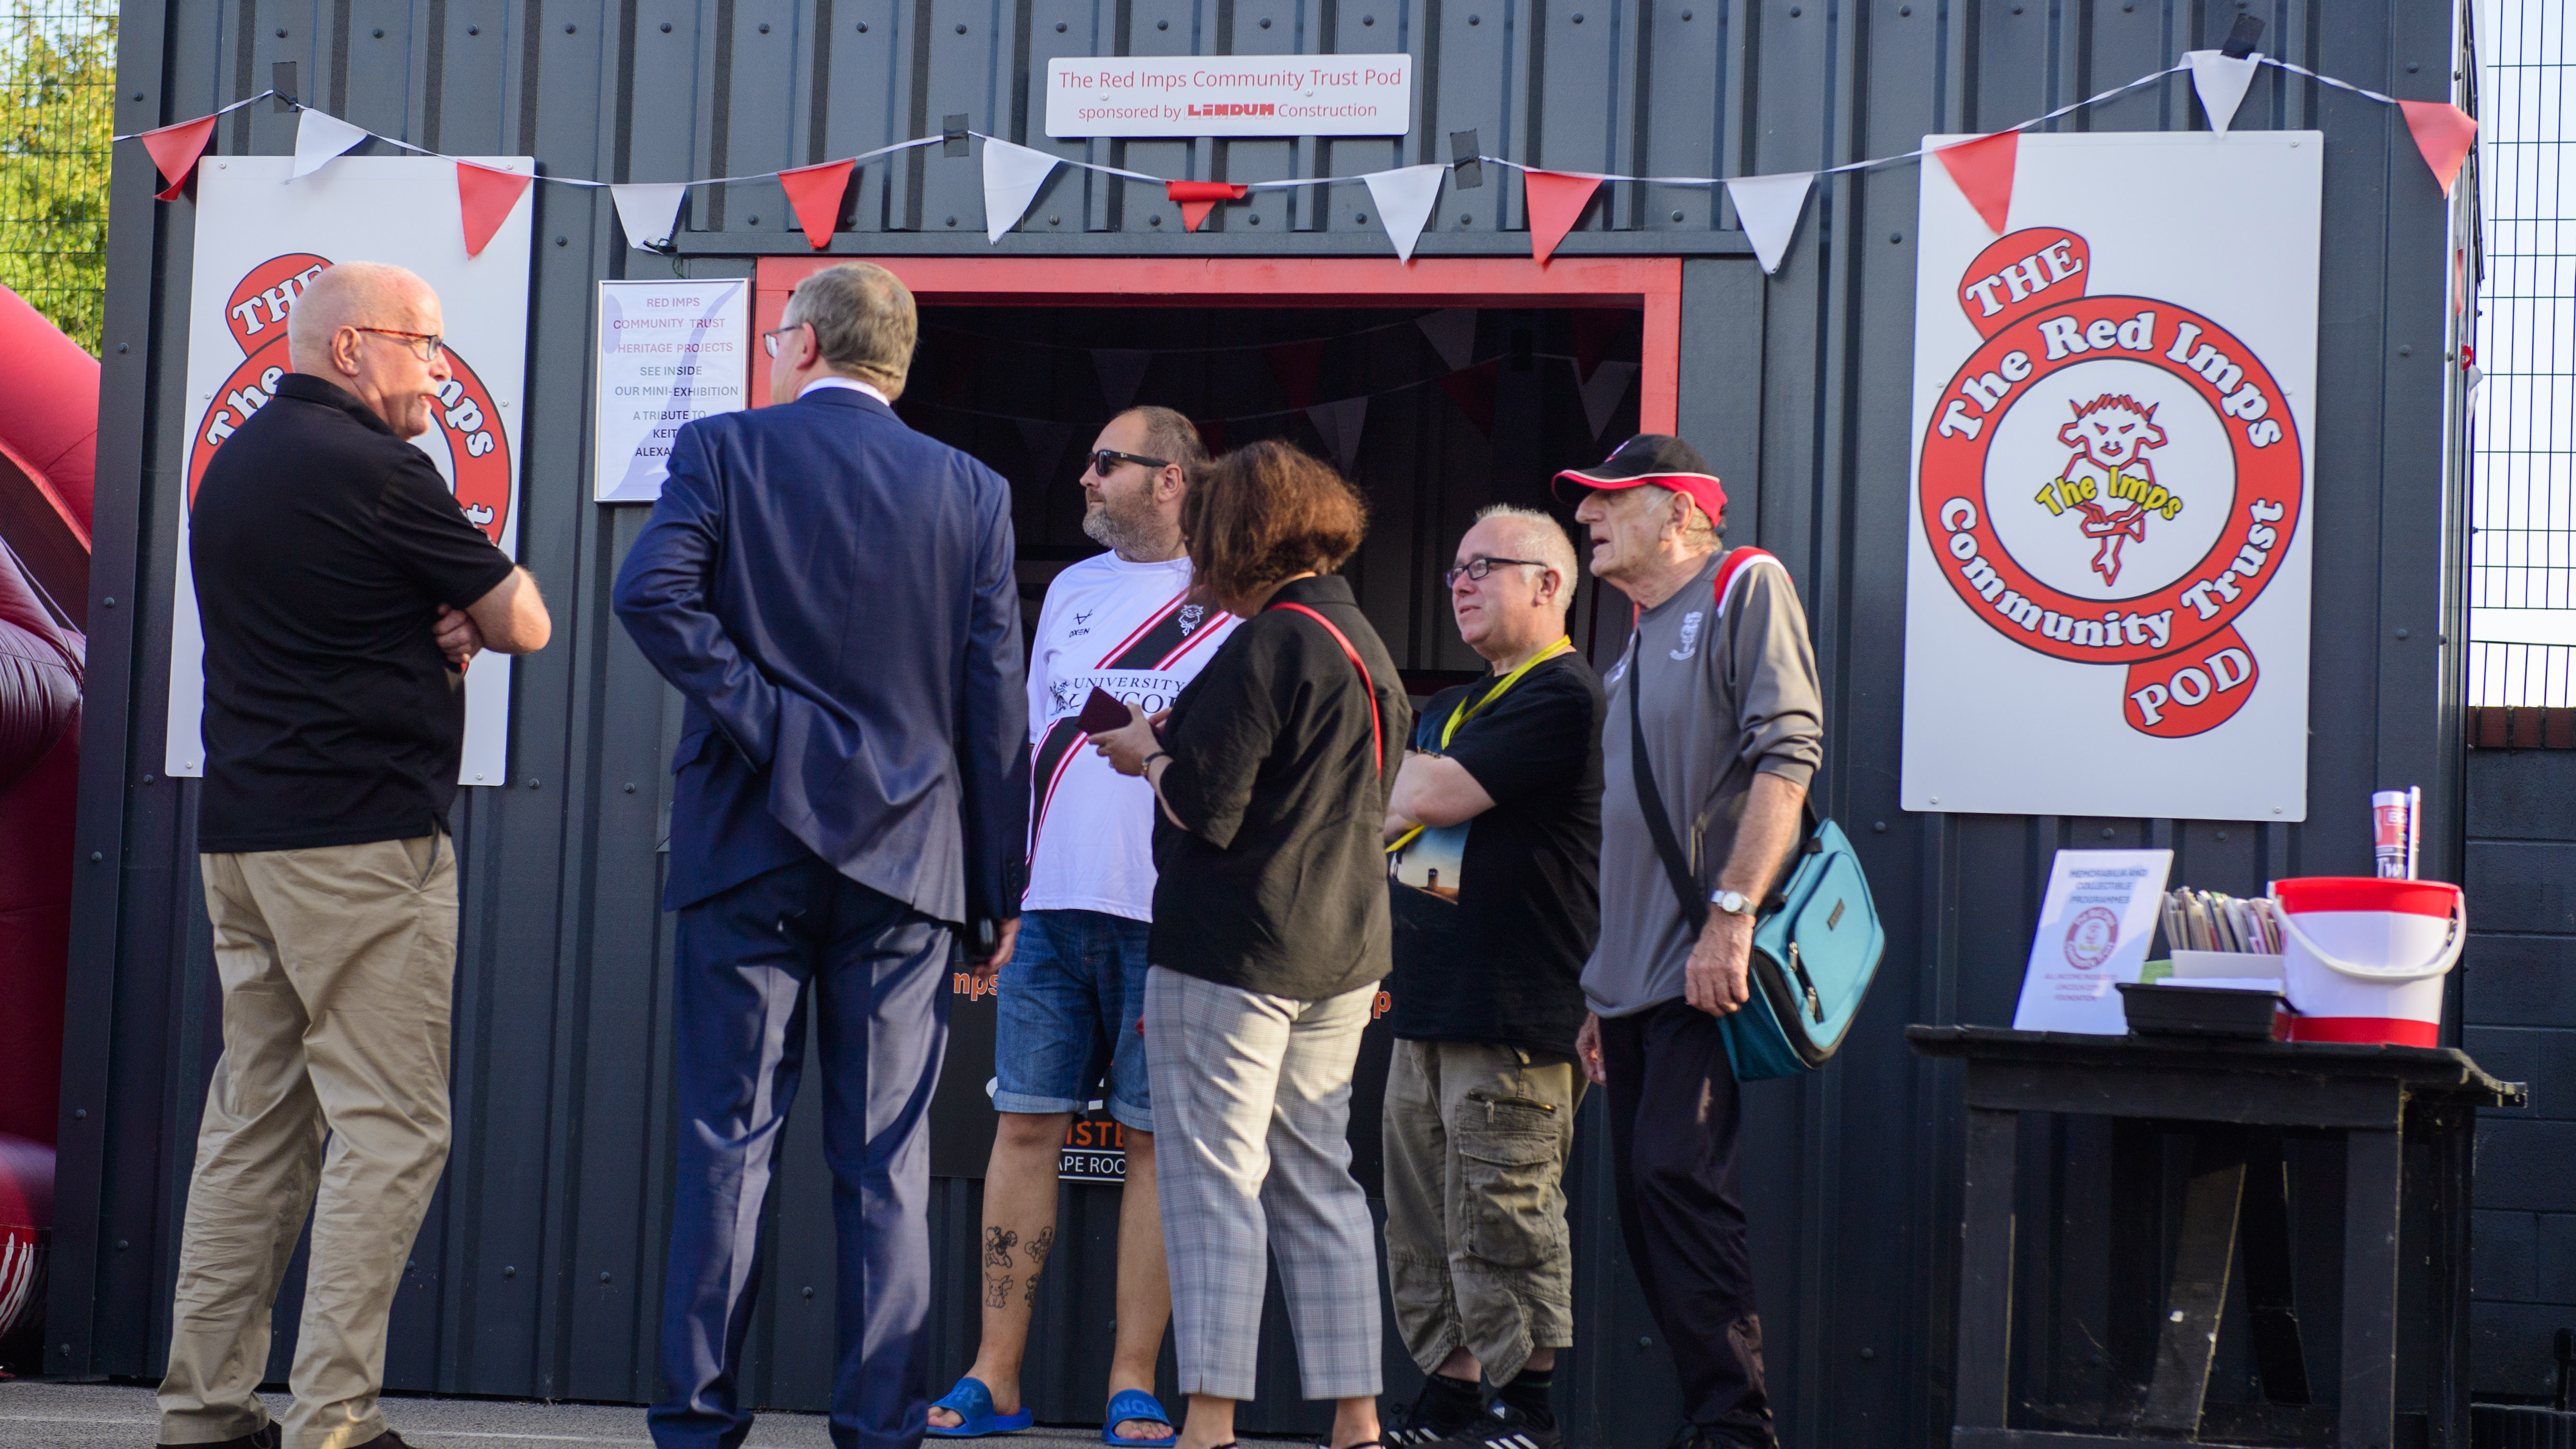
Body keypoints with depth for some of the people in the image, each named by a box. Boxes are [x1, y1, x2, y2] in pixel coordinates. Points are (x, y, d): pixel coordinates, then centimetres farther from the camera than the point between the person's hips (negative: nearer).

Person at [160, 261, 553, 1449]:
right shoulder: (372, 470, -12)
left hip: (239, 832, 9)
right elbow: (525, 624, -7)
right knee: (389, 1125, -7)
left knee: (255, 1118, 11)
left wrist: (436, 625, 6)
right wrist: (471, 606, 14)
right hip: (363, 836, -9)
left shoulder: (236, 462, 17)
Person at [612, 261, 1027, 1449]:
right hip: (906, 858, 1)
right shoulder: (972, 492, 5)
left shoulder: (724, 448, 0)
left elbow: (652, 591, -16)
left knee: (728, 1138, 3)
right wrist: (999, 891, 7)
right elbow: (994, 698, 4)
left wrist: (761, 714, -9)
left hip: (748, 838, -1)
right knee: (886, 1159, 4)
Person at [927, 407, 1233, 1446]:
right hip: (1055, 904, 4)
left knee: (1155, 1138, -1)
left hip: (1168, 917, -4)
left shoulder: (1229, 604, 1)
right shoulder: (1071, 591, 16)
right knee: (1025, 1125, 2)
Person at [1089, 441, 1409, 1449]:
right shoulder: (1364, 643, 14)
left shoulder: (1268, 645, -15)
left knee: (1215, 1177, -5)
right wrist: (1177, 744, 18)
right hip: (1342, 951, 9)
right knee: (1316, 1181, 12)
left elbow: (1205, 807, -18)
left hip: (1235, 949, -9)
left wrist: (1147, 755, 1)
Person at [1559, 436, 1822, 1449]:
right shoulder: (1639, 645, 22)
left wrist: (1732, 913, -23)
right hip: (1637, 979, 9)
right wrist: (1603, 992, 22)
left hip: (1707, 972, -9)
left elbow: (1785, 754, -15)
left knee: (1676, 1174, -18)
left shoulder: (1747, 587, -3)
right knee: (1646, 1197, 5)